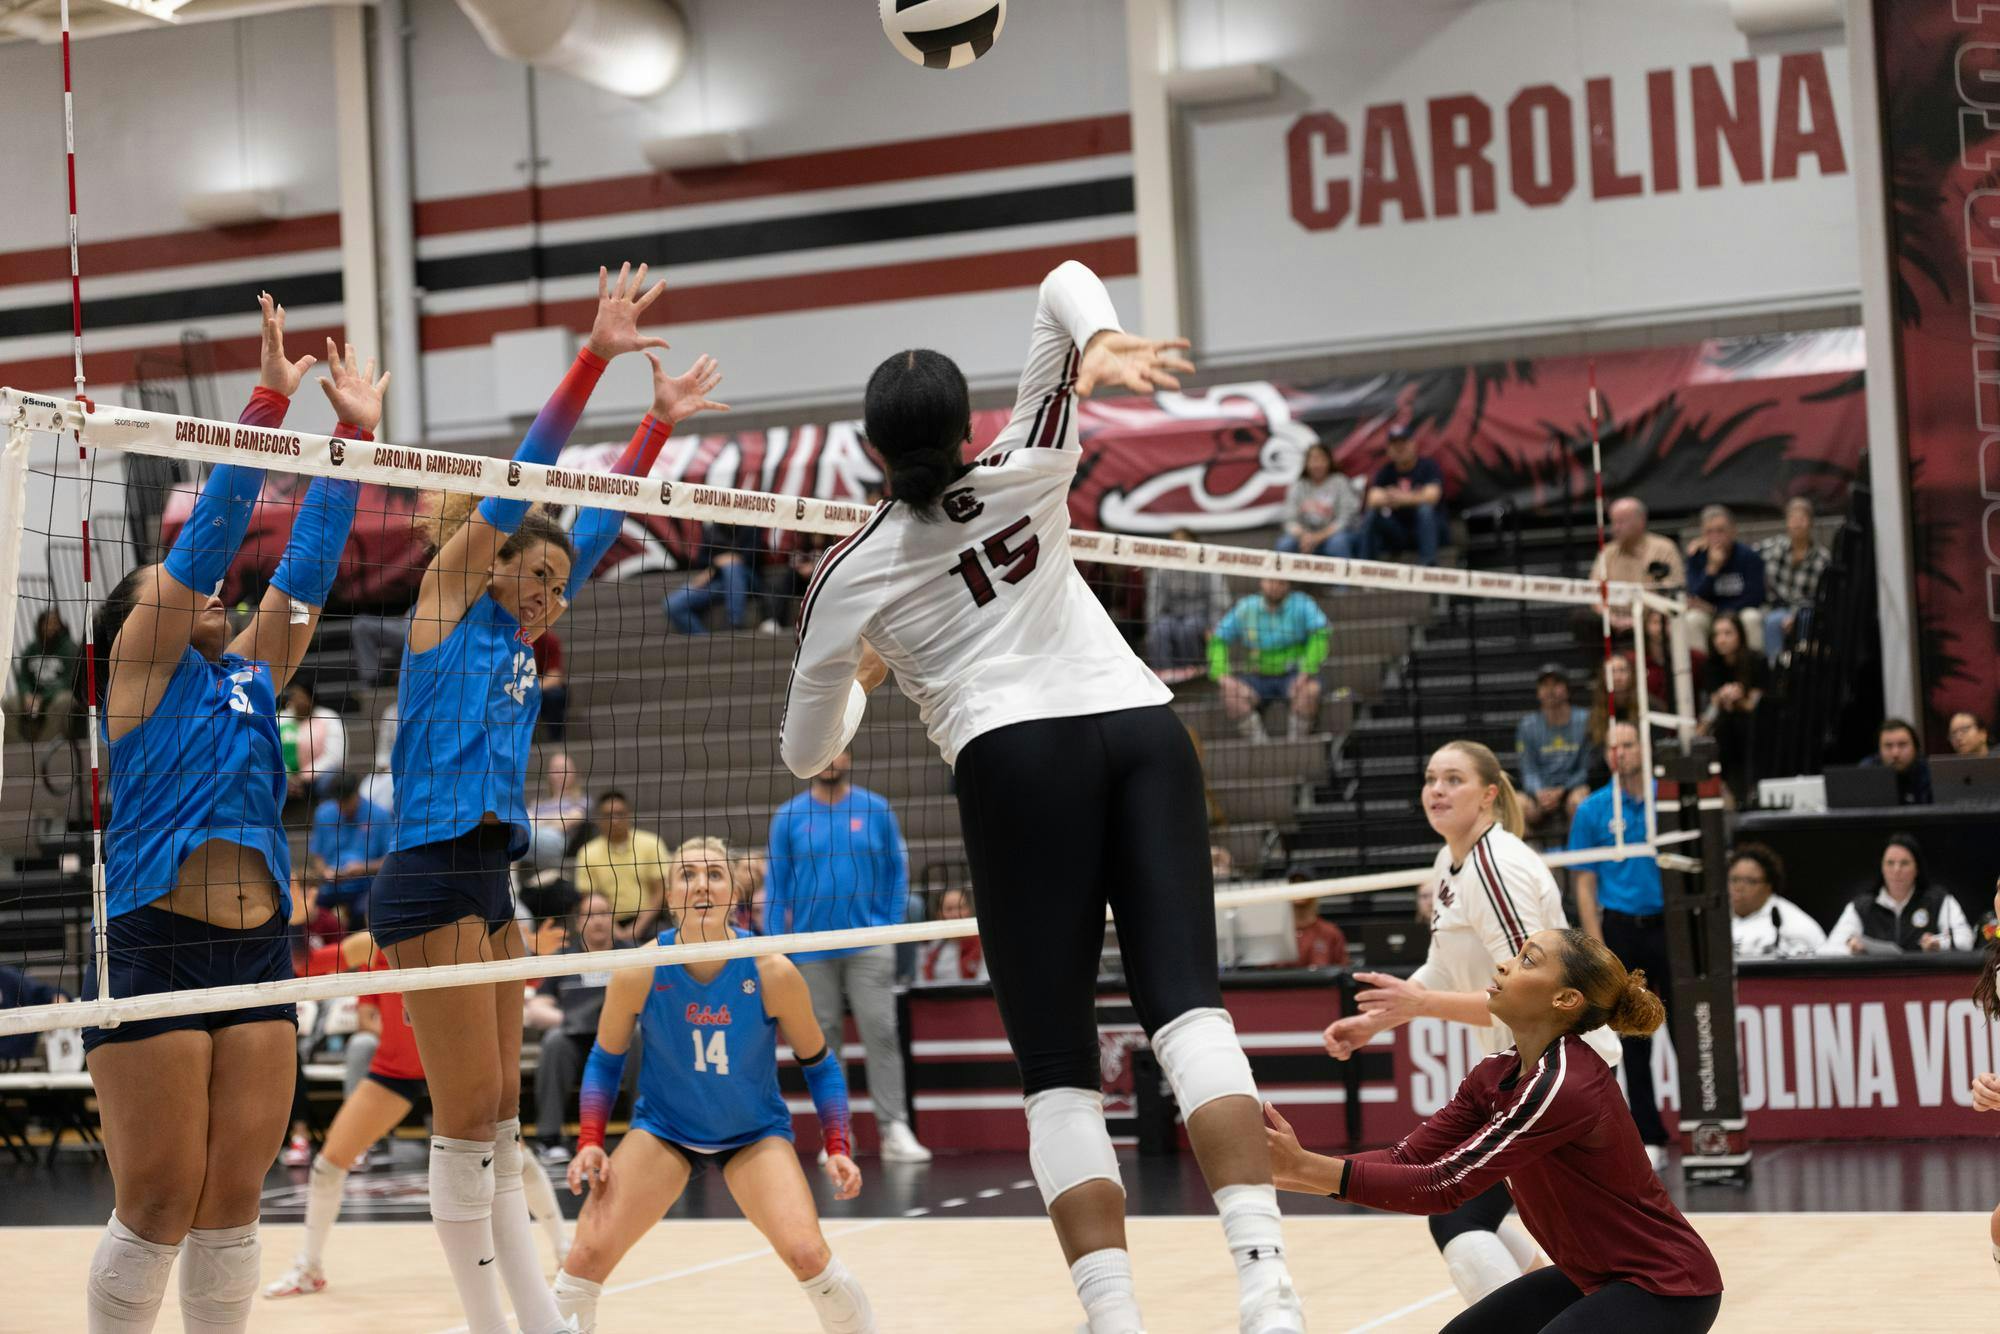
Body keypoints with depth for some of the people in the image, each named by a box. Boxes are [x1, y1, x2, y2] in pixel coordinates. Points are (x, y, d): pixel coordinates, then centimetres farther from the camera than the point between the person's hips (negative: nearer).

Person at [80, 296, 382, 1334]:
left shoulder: (249, 679, 18)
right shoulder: (137, 678, 2)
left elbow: (305, 569, 17)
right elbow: (204, 538, -5)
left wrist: (353, 433, 13)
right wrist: (271, 400, -8)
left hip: (257, 952, 6)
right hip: (152, 950, -6)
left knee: (231, 1205, 5)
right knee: (157, 1210, -5)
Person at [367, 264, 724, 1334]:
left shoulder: (522, 635, 17)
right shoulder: (449, 598, -2)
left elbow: (598, 522, 22)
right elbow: (527, 470, -8)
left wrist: (659, 418, 21)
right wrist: (594, 355, -14)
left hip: (490, 882, 8)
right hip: (432, 876, -8)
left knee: (496, 1125, 10)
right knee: (466, 1119, -6)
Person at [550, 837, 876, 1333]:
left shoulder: (772, 973, -20)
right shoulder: (640, 974, -19)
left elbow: (818, 1063, -5)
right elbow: (605, 1059, -1)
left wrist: (837, 1150, -12)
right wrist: (591, 1144, -11)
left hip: (755, 1134, -1)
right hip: (662, 1129, 1)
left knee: (808, 1254, -21)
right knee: (588, 1253, -14)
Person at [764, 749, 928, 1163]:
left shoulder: (876, 810, 2)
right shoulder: (788, 817, 4)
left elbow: (897, 870, 7)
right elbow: (775, 884, 6)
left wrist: (892, 926, 0)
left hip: (868, 943, -1)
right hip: (812, 950, 1)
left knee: (881, 1033, -9)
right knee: (823, 1039, 5)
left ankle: (895, 1129, -8)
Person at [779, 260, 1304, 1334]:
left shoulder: (852, 574, 11)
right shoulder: (1026, 474, 15)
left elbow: (806, 753, 20)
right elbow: (1064, 280, 20)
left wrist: (863, 678, 40)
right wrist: (1103, 341, -3)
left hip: (1018, 761, -2)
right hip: (1146, 729, 2)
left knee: (1058, 1072, 0)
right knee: (1186, 1003, -11)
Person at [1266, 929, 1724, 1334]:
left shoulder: (1565, 1085, -27)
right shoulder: (1497, 1075, 0)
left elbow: (1442, 1185, -29)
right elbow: (1408, 1159, -5)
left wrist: (1306, 1167, -31)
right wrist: (1295, 1169, -20)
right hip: (1591, 1276, 9)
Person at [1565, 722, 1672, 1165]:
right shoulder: (1592, 810, 4)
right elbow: (1585, 885, 3)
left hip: (1669, 924, 0)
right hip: (1621, 928, 0)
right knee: (1634, 1040, 4)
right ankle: (1650, 1137, 11)